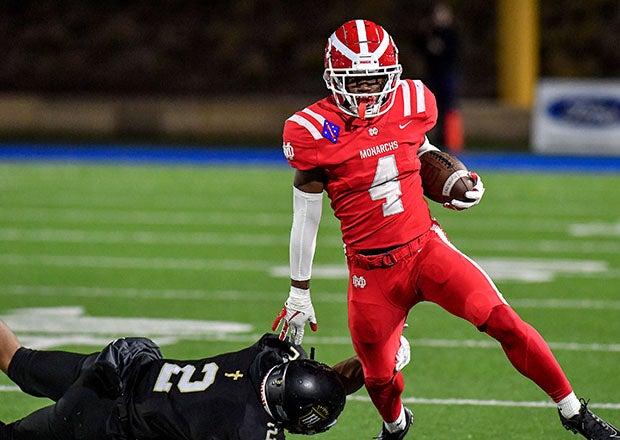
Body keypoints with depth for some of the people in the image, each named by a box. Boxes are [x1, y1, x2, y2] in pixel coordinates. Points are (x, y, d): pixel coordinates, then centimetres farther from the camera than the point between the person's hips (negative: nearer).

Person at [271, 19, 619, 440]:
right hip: (372, 272, -2)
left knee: (503, 322, -15)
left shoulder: (412, 103, -2)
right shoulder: (315, 132, -11)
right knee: (379, 377, 7)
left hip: (426, 247, 2)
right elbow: (305, 216, -3)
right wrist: (299, 293, 3)